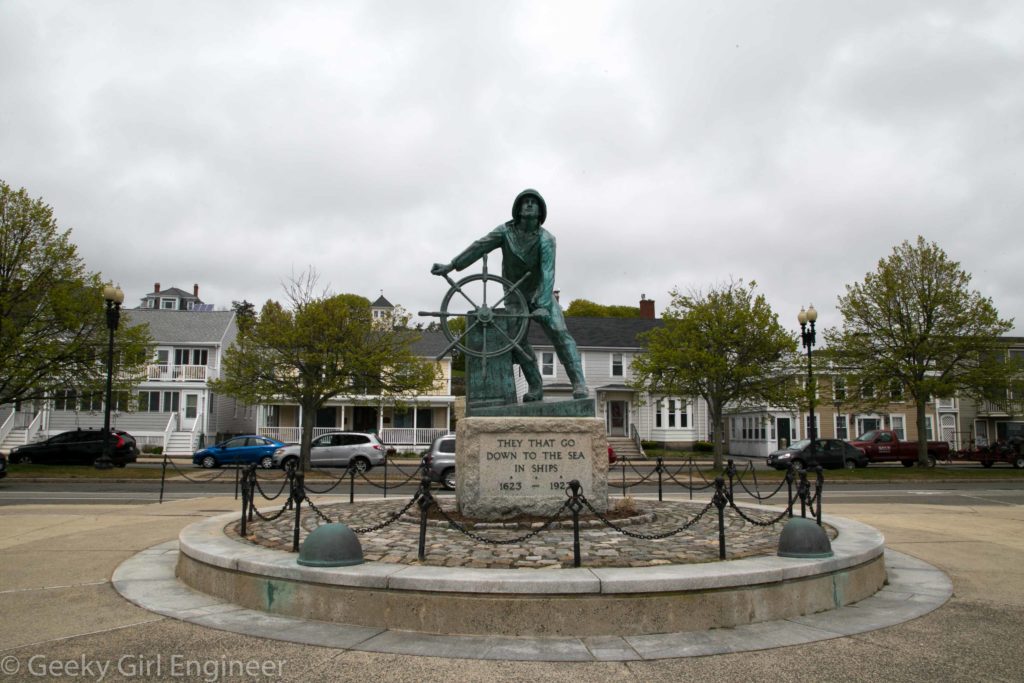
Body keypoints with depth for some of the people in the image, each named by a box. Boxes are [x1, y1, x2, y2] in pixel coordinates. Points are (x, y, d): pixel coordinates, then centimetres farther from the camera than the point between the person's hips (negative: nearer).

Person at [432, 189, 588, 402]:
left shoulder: (546, 239, -18)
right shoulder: (505, 231, -11)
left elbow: (548, 273, -29)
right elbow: (479, 247, -14)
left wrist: (543, 306, -42)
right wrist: (451, 265, -21)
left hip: (541, 295, -2)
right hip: (515, 297, 2)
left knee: (559, 333, -18)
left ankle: (579, 384, -20)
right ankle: (535, 387, -1)